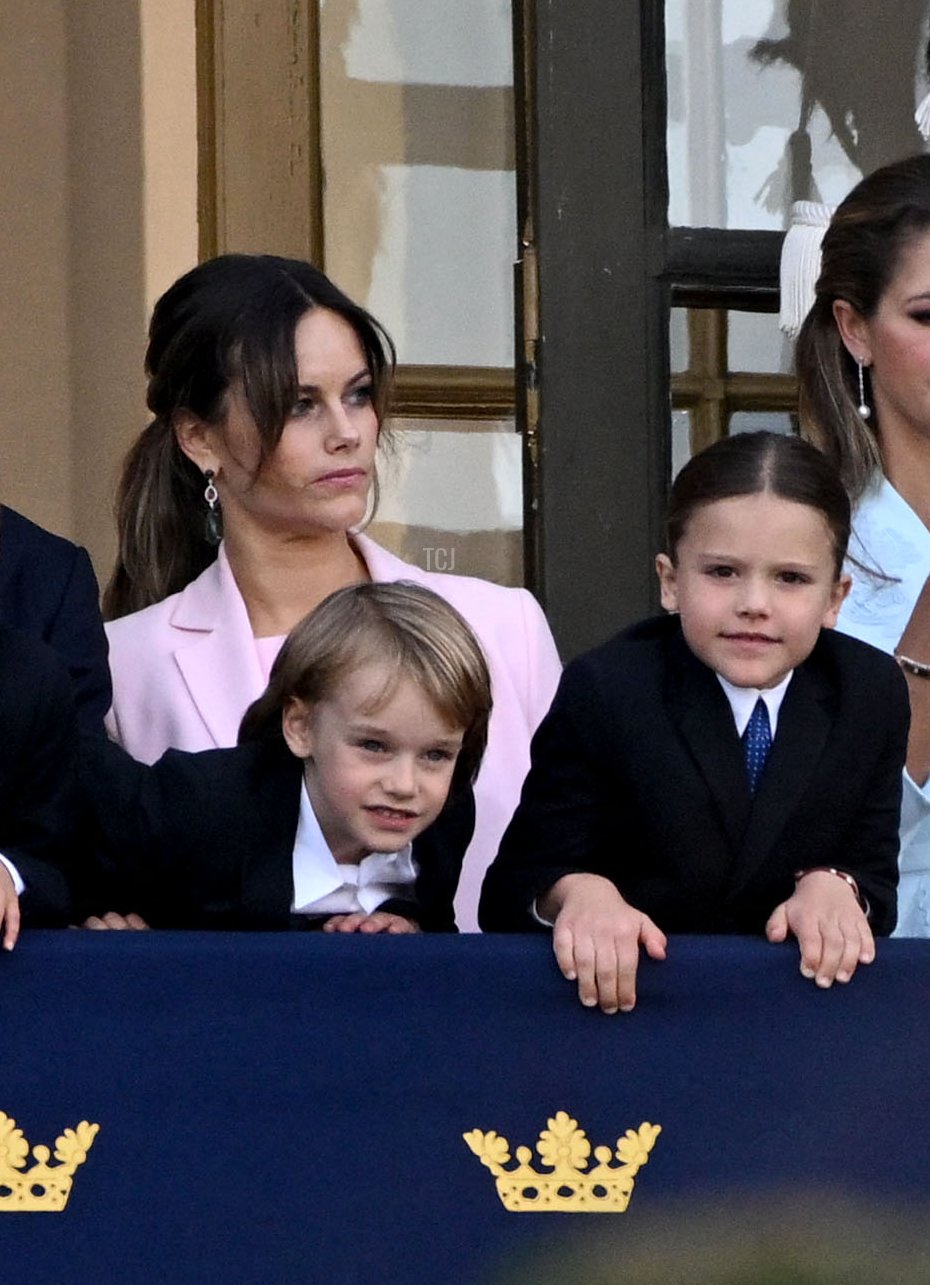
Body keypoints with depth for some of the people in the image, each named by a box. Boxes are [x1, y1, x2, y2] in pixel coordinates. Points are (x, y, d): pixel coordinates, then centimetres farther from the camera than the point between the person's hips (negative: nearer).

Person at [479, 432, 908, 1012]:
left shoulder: (875, 695, 2)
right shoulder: (604, 693, -7)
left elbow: (876, 880, 5)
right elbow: (510, 894, -8)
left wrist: (834, 889, -17)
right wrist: (578, 894, -30)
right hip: (621, 990, -4)